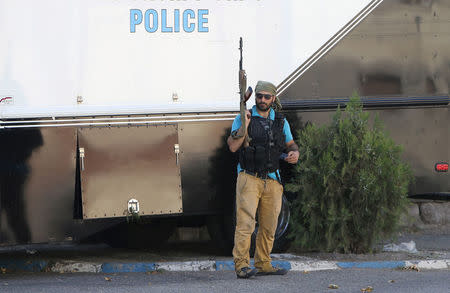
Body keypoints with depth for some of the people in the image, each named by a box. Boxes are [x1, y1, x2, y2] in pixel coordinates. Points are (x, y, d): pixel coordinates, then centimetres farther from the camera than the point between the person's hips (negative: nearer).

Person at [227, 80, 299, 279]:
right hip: (249, 178, -5)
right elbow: (233, 146, -8)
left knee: (269, 226, 8)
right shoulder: (244, 117, 1)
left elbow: (290, 144, 24)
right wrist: (244, 125, -16)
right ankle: (241, 265, -17)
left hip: (272, 180, 5)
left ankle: (263, 264, 17)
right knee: (245, 223, -14)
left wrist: (294, 153, 1)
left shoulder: (281, 121, 13)